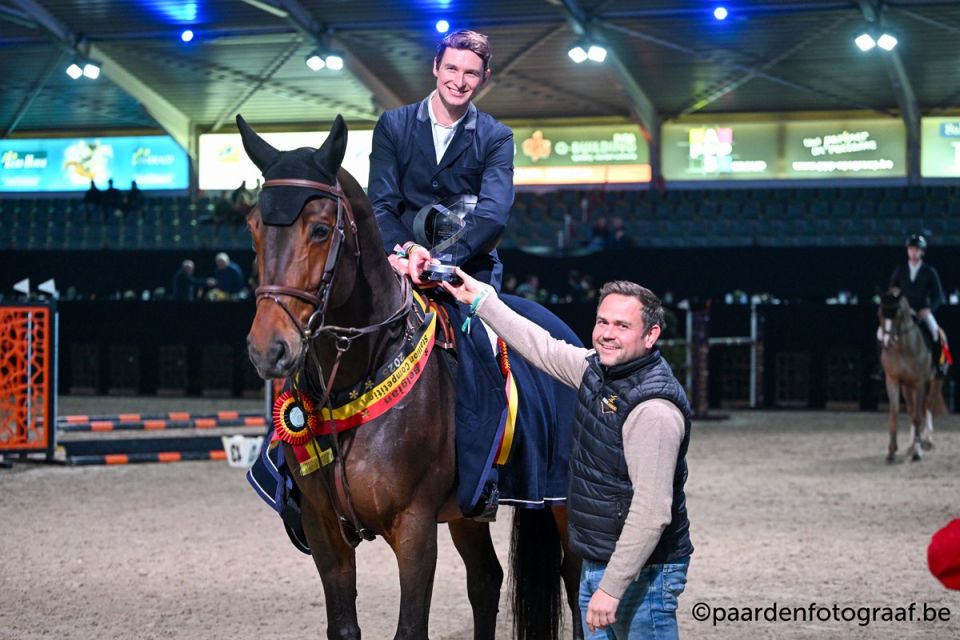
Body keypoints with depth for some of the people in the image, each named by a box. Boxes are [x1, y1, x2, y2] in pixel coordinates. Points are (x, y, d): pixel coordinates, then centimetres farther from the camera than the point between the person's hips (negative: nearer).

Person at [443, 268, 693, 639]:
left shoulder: (654, 409, -24)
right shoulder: (598, 369, 3)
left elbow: (652, 511, -27)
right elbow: (542, 349, 20)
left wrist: (611, 587, -26)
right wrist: (479, 299, 22)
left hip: (640, 574, -9)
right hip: (595, 563, 9)